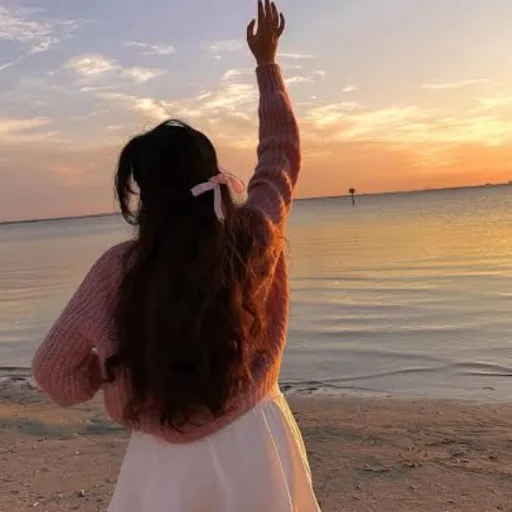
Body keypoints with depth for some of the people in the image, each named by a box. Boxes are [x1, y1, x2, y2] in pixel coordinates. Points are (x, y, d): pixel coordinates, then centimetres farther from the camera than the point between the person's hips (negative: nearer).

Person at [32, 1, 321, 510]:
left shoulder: (118, 270, -17)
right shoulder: (254, 238, -13)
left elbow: (54, 371, -7)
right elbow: (280, 156, 5)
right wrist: (266, 61, 15)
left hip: (166, 468, -1)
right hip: (255, 449, 2)